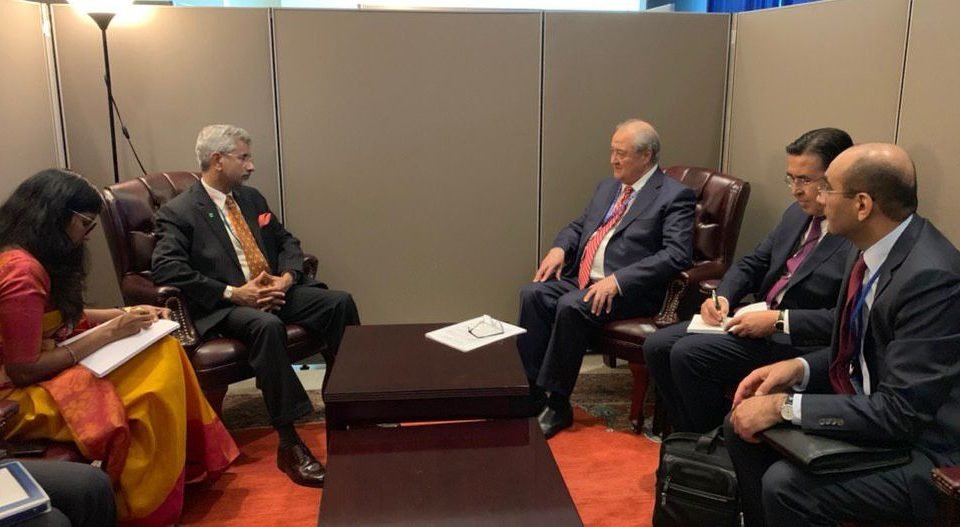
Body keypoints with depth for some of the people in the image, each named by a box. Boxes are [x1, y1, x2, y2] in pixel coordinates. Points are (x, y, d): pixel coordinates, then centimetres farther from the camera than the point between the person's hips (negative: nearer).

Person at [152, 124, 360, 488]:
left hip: (277, 291, 7)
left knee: (340, 303, -17)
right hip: (224, 307, -6)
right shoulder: (178, 212, -3)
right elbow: (167, 269, -15)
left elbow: (287, 242, 21)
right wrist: (233, 293, -21)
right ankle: (289, 446, -33)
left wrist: (287, 277, -3)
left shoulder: (251, 198, 18)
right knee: (267, 326, -38)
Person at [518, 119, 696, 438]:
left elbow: (677, 254, -17)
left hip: (628, 291, -7)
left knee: (570, 306, -31)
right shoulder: (607, 187, 19)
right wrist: (559, 248, 2)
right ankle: (529, 391, -13)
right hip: (580, 279, 7)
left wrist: (617, 280, -24)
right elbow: (579, 226, 26)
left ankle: (557, 405, -17)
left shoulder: (674, 196, -5)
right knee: (532, 294, -17)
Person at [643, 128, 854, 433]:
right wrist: (723, 297, -2)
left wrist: (779, 320, -22)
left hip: (800, 342, -9)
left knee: (688, 353, -22)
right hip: (758, 321, 9)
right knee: (657, 347, -1)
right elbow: (753, 264, 17)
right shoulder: (797, 214, 10)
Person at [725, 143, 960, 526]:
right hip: (875, 409, 9)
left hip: (923, 450, -9)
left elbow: (900, 413, -28)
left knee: (785, 484, -25)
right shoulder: (872, 248, -1)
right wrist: (799, 368, -5)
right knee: (742, 425, 5)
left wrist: (785, 406, -24)